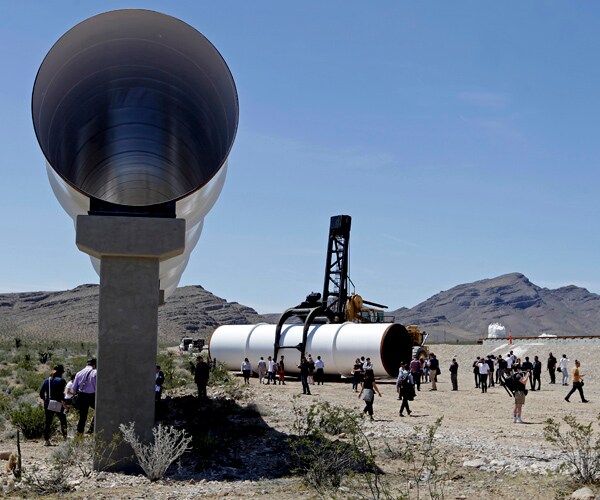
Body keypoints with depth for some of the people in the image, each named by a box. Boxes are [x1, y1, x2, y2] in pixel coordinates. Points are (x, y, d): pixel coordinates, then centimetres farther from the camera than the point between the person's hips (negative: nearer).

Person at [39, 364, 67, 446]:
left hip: (48, 404, 5)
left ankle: (46, 440, 4)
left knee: (48, 421, 8)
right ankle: (65, 437, 13)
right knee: (63, 420, 12)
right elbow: (61, 394, -18)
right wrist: (63, 403, -11)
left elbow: (41, 392, 7)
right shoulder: (61, 380, -9)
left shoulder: (47, 380, 9)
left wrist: (45, 400, 18)